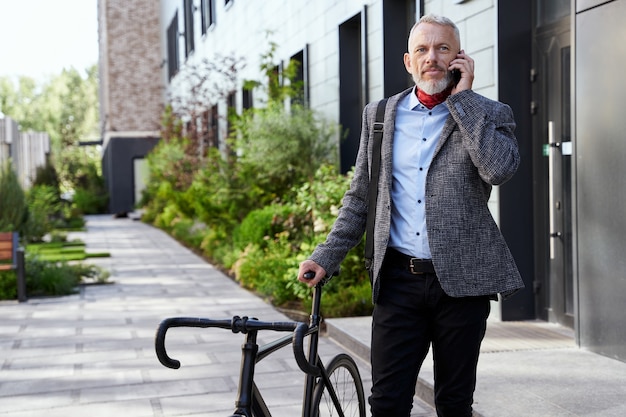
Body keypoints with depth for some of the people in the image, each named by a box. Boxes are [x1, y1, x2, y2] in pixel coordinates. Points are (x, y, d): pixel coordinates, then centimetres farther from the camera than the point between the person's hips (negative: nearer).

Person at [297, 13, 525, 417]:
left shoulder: (490, 115, 3)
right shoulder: (380, 115, 10)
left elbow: (500, 168, -19)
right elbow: (359, 196, 15)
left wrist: (462, 97, -11)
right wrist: (327, 257, 7)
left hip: (462, 281, -2)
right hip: (398, 281, 2)